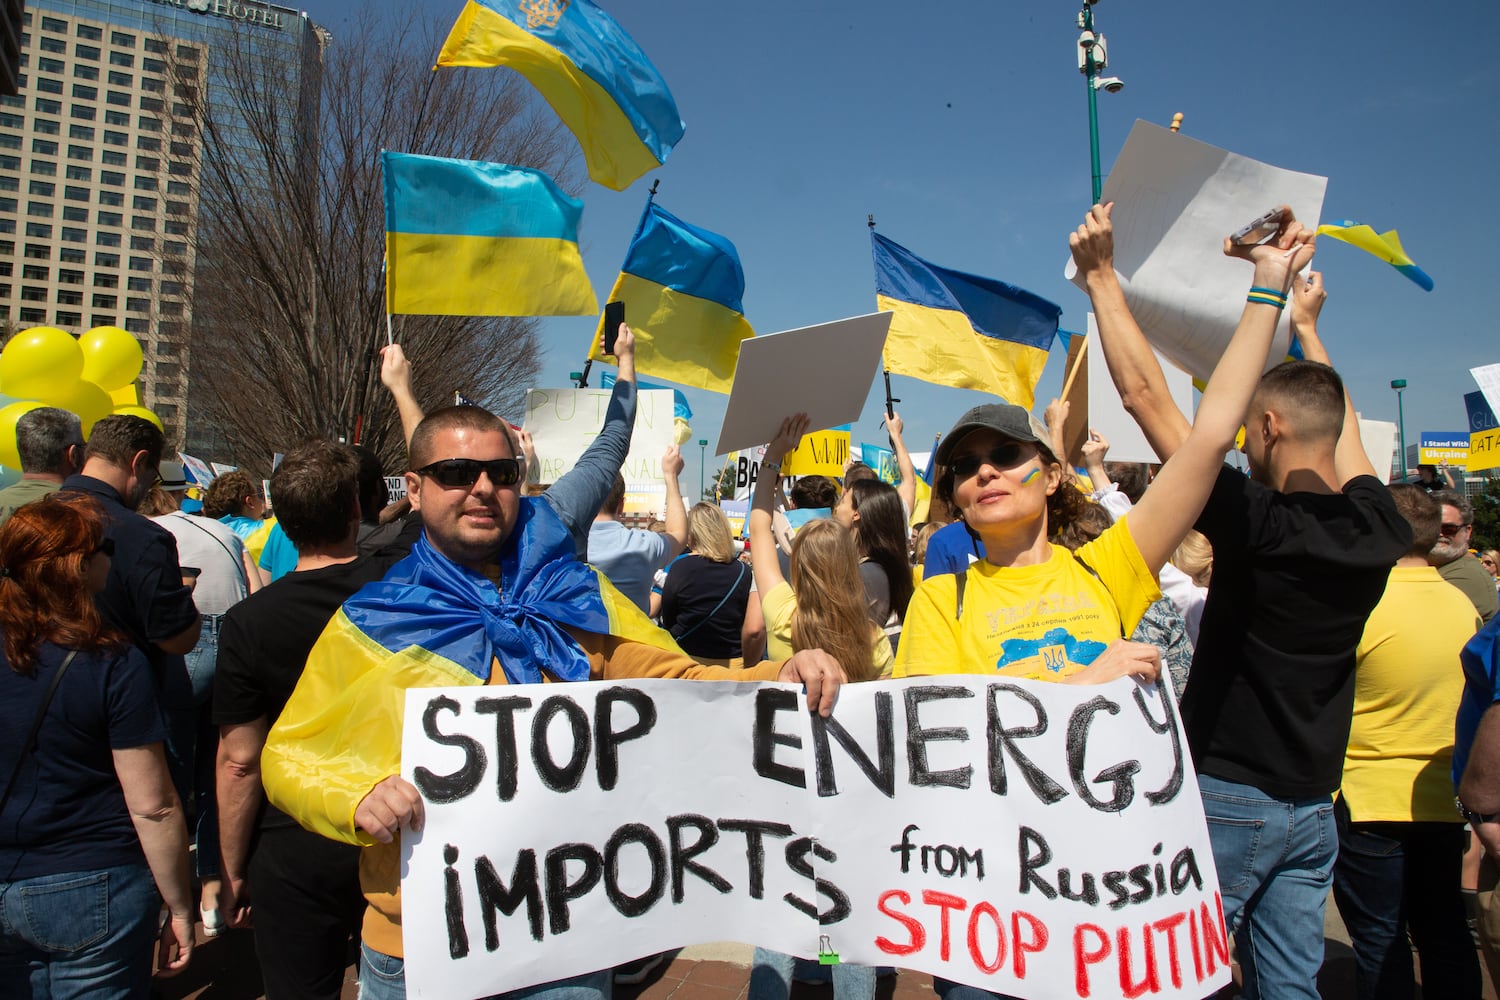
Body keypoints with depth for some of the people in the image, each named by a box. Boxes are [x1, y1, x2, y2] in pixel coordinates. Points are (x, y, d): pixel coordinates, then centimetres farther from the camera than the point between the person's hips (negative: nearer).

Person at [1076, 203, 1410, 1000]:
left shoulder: (1262, 524, -20)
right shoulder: (1377, 531, -1)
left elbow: (1145, 396, -18)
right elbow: (1340, 424, 18)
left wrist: (1101, 277, -10)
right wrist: (1307, 325, 31)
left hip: (1229, 793, -7)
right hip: (1313, 805, 7)